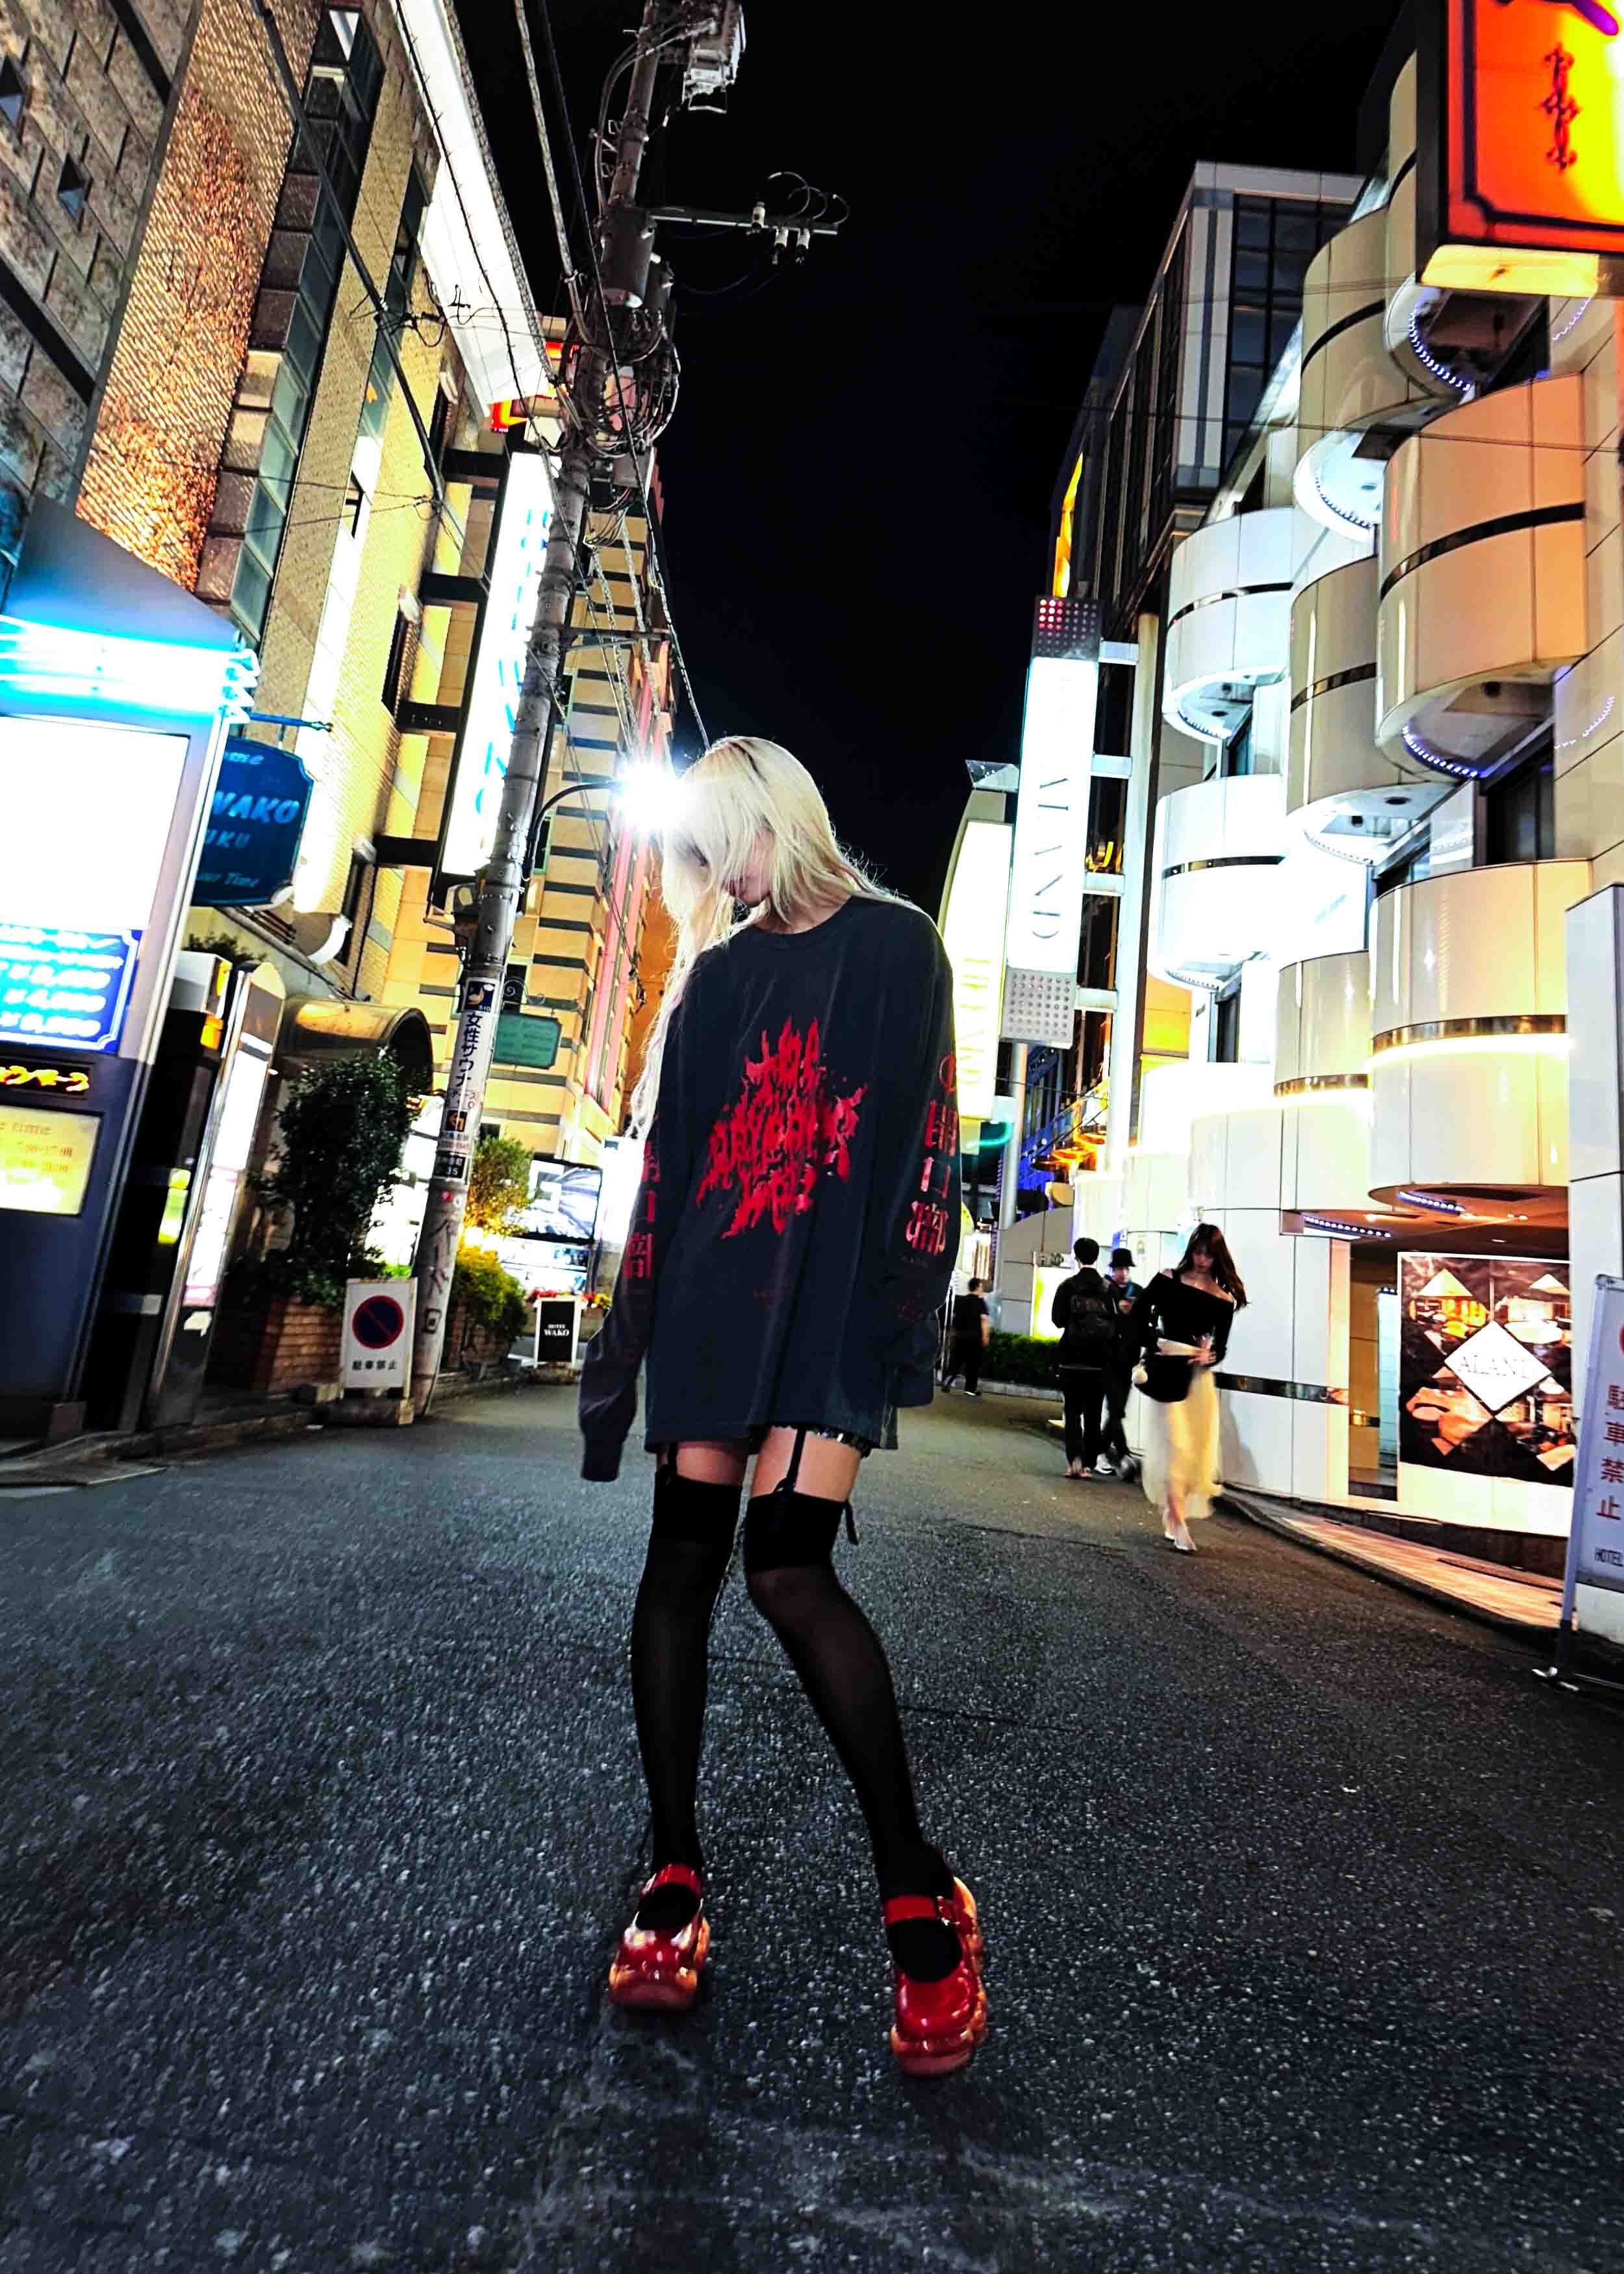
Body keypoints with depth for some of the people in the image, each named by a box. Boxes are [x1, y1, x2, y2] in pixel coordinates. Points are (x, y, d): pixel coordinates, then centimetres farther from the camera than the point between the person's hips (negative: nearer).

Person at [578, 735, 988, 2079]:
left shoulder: (895, 945, 5)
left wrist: (904, 1311, -12)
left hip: (832, 1286, -5)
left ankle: (920, 1898, 4)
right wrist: (635, 1326, 10)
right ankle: (676, 1875, 19)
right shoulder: (718, 969, 19)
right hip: (716, 1287, 5)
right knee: (683, 1558, 3)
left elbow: (920, 1137, -3)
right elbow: (671, 1153, 14)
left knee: (788, 1566, -15)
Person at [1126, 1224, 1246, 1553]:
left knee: (1197, 1450, 6)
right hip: (1165, 1372, -4)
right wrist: (1156, 1343, -15)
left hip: (1199, 1376, 4)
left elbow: (1221, 1345, 9)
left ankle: (1171, 1515, 25)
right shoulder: (1168, 1281, 0)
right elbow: (1137, 1318, 0)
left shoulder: (1224, 1298, 7)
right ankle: (1179, 1525, -2)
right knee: (1174, 1446, -6)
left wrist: (1210, 1356, -13)